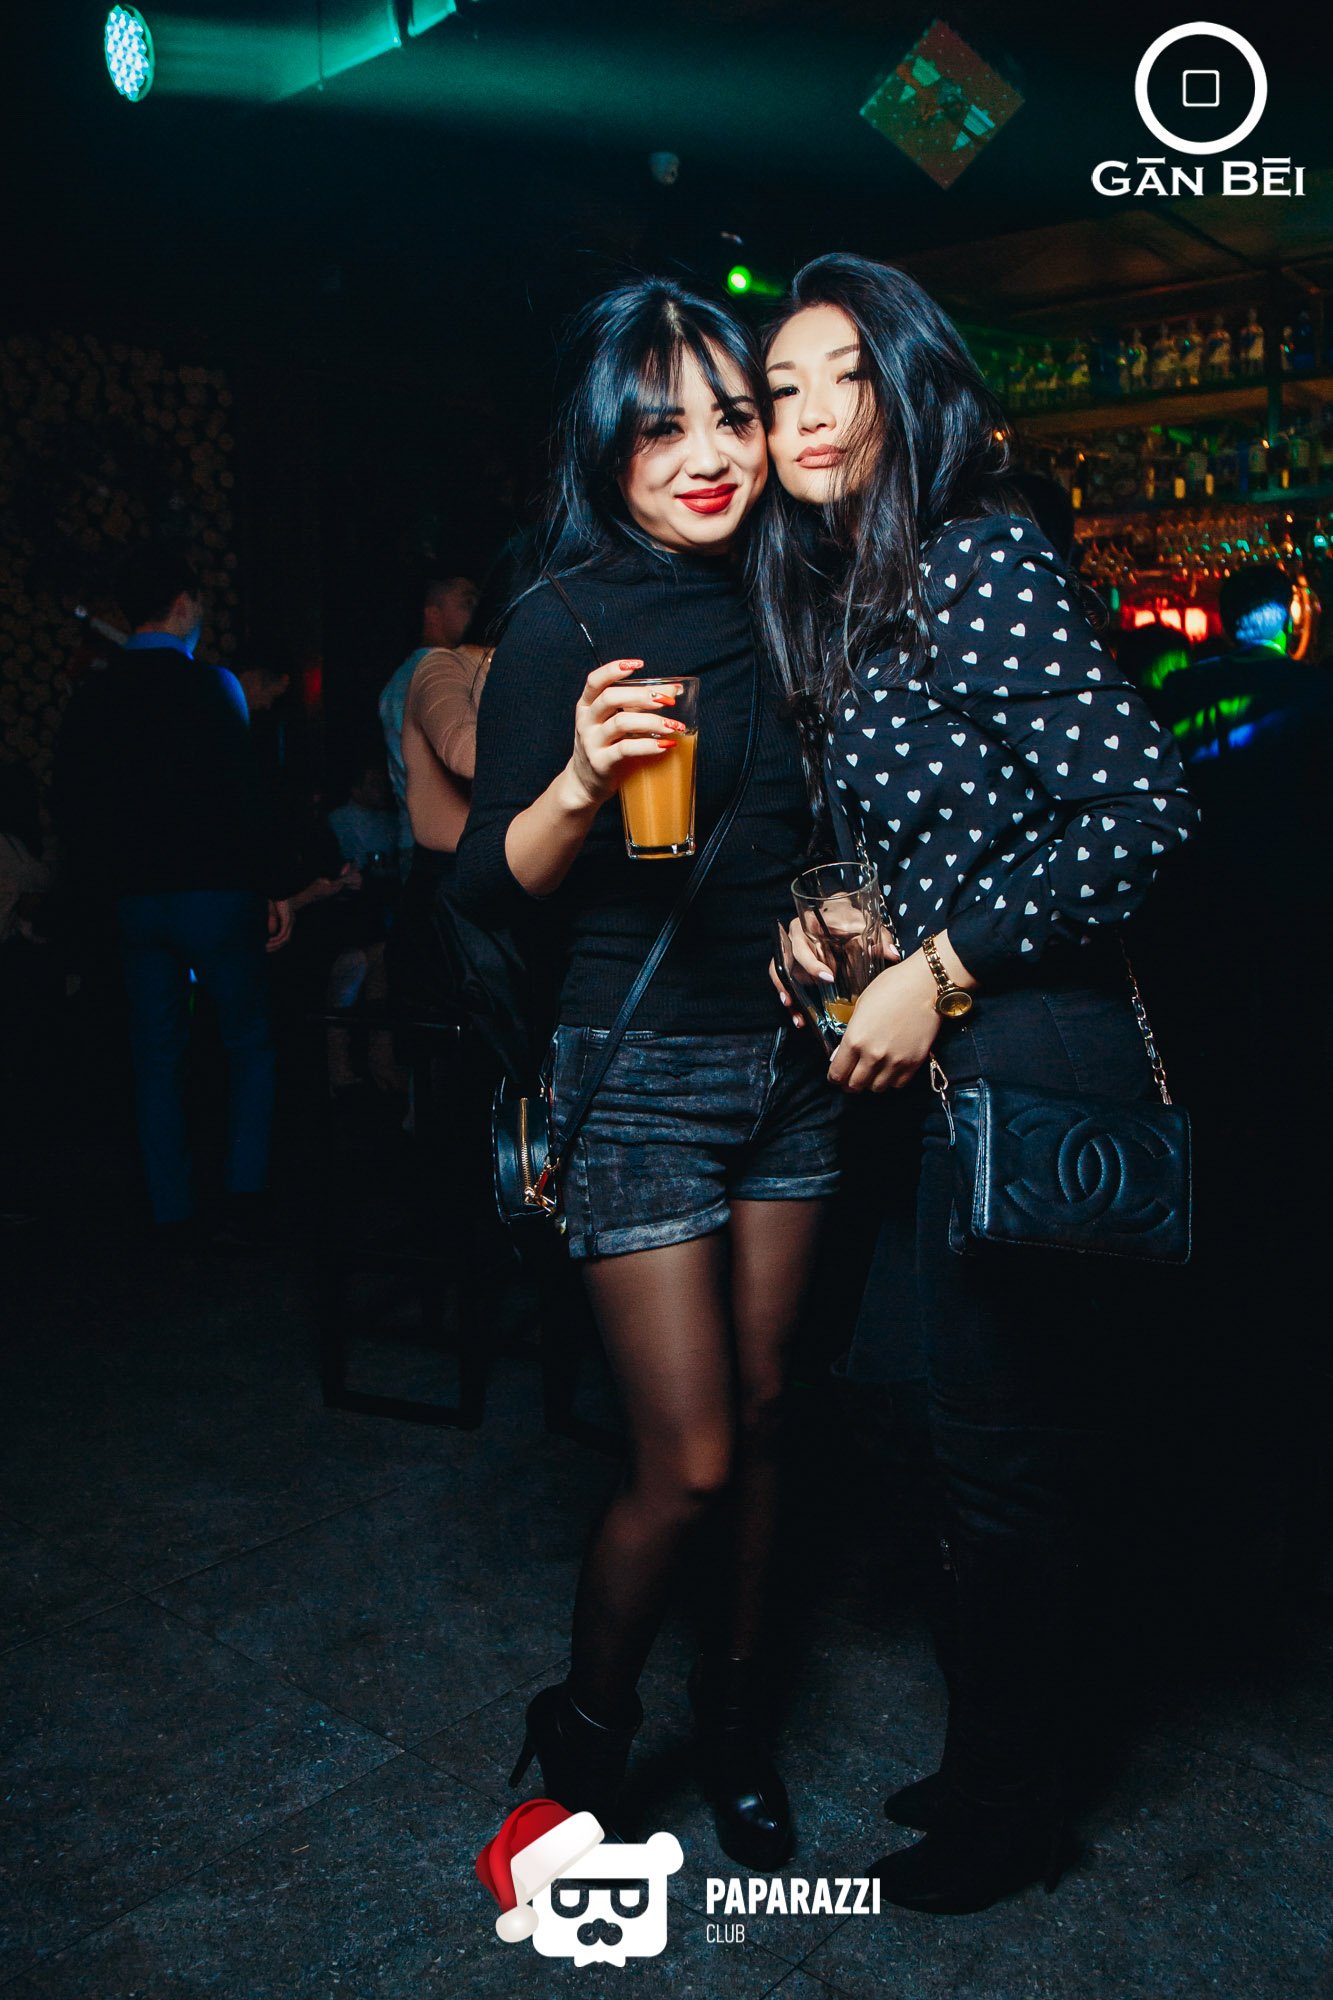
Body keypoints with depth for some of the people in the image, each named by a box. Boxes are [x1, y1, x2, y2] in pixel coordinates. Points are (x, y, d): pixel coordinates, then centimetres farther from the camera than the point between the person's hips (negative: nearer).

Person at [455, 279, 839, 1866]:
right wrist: (580, 784, -29)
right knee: (685, 1457, -2)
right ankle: (584, 1733, 26)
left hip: (788, 1061, 6)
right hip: (641, 1066, -5)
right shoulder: (565, 623, -9)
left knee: (760, 1410, 13)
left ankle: (733, 1705, 35)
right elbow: (488, 889, -12)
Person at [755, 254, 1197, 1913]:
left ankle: (1006, 1817, 30)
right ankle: (996, 1761, 41)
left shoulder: (979, 562, -13)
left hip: (1032, 1069, -9)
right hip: (963, 1068, 9)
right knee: (990, 1443, 20)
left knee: (1004, 1459, 6)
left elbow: (1144, 808, -21)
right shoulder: (848, 600, 15)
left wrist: (937, 970, -18)